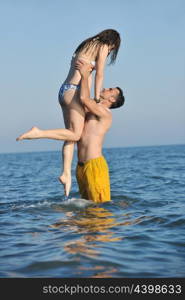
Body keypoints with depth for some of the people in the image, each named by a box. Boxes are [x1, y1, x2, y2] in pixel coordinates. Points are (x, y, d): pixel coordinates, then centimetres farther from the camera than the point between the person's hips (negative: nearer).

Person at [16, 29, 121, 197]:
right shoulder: (103, 47, 0)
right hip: (73, 90, -9)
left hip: (64, 90, 9)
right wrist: (97, 99, 0)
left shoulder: (86, 46, 25)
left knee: (71, 135, 8)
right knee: (75, 135, -7)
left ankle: (66, 174, 4)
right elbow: (99, 76, -4)